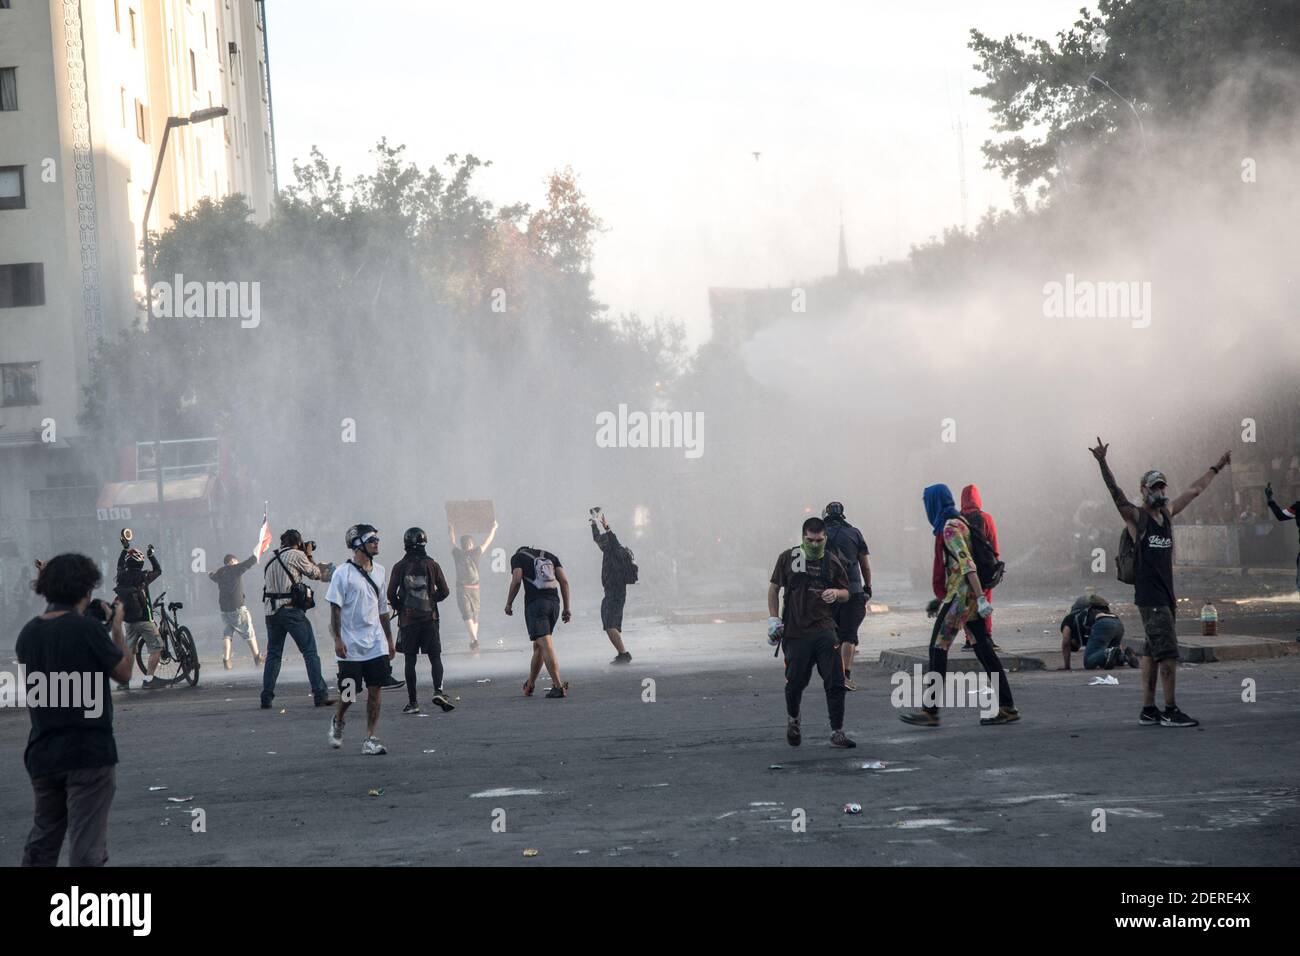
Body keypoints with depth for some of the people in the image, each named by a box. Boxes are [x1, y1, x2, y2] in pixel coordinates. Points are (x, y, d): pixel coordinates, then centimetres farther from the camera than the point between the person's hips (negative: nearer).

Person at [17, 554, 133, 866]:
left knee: (41, 842, 18)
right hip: (89, 754, -6)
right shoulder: (88, 628, -15)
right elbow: (123, 673, -4)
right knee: (87, 849, -5)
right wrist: (117, 628, 10)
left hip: (42, 755, 6)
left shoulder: (28, 634, 3)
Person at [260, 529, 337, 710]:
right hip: (291, 609, -6)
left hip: (271, 610, 6)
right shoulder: (297, 556, -4)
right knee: (310, 652, -1)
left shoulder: (270, 558, 14)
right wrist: (309, 556, 19)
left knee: (273, 654, 11)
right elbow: (315, 574, 4)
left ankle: (266, 698, 7)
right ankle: (320, 695, -6)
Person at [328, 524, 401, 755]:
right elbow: (335, 608, -8)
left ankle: (370, 739, 1)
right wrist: (337, 639, -15)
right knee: (349, 693, 0)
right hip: (351, 645, -5)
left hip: (376, 643, 5)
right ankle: (338, 722, 30)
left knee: (375, 690, -3)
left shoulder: (378, 571, 11)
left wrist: (389, 640, 19)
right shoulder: (342, 573, -8)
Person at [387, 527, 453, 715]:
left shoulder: (400, 567, -2)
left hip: (407, 619, 0)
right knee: (435, 657, 5)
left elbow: (391, 594, -5)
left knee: (410, 660, 5)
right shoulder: (432, 565, 0)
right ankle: (438, 691, -17)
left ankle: (412, 702, 5)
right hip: (430, 618, 0)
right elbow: (444, 591, 2)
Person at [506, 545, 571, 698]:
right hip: (554, 602, 5)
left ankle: (558, 686, -24)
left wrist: (509, 603, 7)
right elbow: (564, 581, 12)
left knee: (545, 645, -12)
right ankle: (530, 685, 28)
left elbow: (516, 580, -4)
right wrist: (567, 609, 12)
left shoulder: (518, 557, 12)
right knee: (538, 645, 18)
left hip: (535, 603, -5)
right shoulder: (550, 556, 23)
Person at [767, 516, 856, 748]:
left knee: (835, 681, -8)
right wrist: (773, 619, 4)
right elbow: (774, 588, 12)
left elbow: (846, 593, 15)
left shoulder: (832, 562, 6)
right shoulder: (788, 558, 2)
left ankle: (837, 732, -2)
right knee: (795, 682, 3)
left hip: (823, 630, 1)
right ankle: (792, 720, 33)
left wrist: (836, 593, -9)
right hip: (795, 631, -1)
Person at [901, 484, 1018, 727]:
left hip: (961, 593, -9)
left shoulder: (950, 527, -13)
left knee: (938, 648, -5)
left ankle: (930, 711, -3)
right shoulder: (959, 522, 17)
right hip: (970, 593, 9)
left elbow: (967, 563, -22)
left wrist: (981, 597, -29)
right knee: (983, 648, 8)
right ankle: (1007, 708, 6)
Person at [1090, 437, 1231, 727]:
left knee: (1152, 654, 9)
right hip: (1149, 597, -8)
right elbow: (1115, 492, -21)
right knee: (1168, 653, -11)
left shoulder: (1167, 513, 15)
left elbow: (1195, 490, 27)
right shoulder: (1136, 517, -6)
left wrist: (1216, 468, 37)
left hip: (1165, 595, 8)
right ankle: (1170, 712, -10)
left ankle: (1148, 711, 11)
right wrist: (1102, 464, -36)